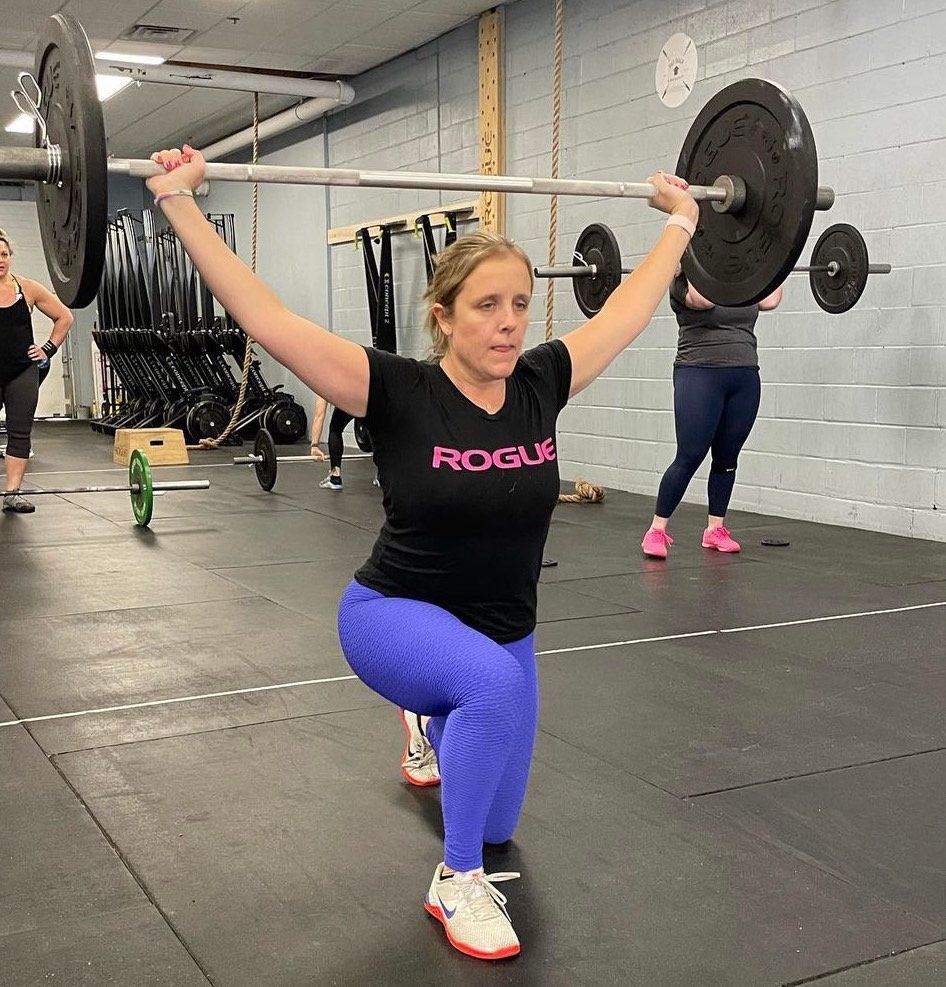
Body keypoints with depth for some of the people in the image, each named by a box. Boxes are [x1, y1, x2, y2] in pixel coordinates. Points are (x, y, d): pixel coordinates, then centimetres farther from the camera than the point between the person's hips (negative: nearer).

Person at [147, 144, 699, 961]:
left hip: (503, 632, 5)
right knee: (496, 682, -40)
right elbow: (265, 317, -27)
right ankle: (456, 884, -16)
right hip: (395, 616, -5)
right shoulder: (401, 394, -22)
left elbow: (628, 311, 3)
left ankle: (436, 723, 51)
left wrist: (681, 220, 12)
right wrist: (178, 201, -29)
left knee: (495, 827, 17)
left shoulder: (541, 386, -11)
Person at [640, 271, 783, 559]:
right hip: (700, 376, -6)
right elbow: (703, 299, -25)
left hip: (745, 379, 6)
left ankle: (715, 529, 19)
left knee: (727, 459, 10)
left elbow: (770, 300, 3)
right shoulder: (686, 284, -4)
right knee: (689, 458, -8)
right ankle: (656, 530, -1)